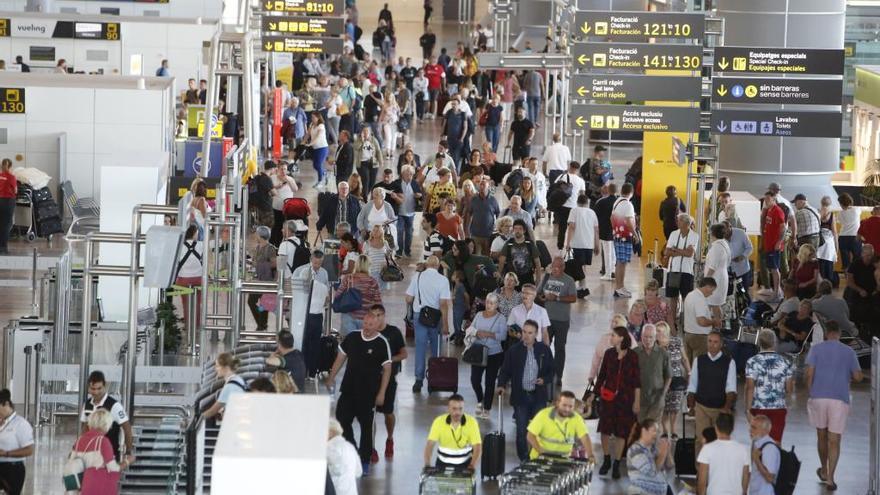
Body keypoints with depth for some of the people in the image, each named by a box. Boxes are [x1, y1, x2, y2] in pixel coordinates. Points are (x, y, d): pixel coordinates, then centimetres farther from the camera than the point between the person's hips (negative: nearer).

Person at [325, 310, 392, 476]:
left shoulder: (382, 344, -8)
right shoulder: (352, 337, 3)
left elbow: (387, 369, -7)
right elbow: (341, 357, 15)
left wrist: (381, 393, -11)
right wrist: (332, 376, 12)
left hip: (368, 393, -4)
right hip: (348, 389, 4)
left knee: (366, 426, 5)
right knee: (341, 422, 2)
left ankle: (364, 462, 14)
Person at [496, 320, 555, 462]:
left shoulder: (544, 350, 2)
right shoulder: (513, 351, -1)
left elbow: (551, 371, 8)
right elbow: (505, 371, 3)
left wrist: (544, 380, -11)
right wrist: (501, 385, -14)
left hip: (538, 397, 0)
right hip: (520, 397, 0)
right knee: (521, 430, 2)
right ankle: (523, 459, 13)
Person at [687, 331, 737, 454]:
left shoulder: (729, 362, -4)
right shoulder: (698, 360, 2)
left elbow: (731, 388, -10)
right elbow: (692, 386, 9)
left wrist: (727, 407, -22)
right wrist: (691, 406, 7)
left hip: (721, 409, -1)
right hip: (701, 407, 1)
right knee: (701, 441, -3)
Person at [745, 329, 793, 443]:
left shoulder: (752, 362, -4)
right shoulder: (784, 362, 2)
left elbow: (750, 388, -10)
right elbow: (789, 389, 4)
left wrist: (748, 409, -8)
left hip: (758, 408, -1)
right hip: (779, 408, 1)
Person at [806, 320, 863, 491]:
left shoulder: (816, 349, 1)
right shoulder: (849, 352, 4)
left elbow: (809, 373, -7)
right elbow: (858, 377, 3)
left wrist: (810, 392, 5)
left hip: (819, 397, 1)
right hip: (840, 399, -1)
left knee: (821, 435, 19)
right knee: (834, 440, 0)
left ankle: (824, 471, 34)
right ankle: (830, 478, -7)